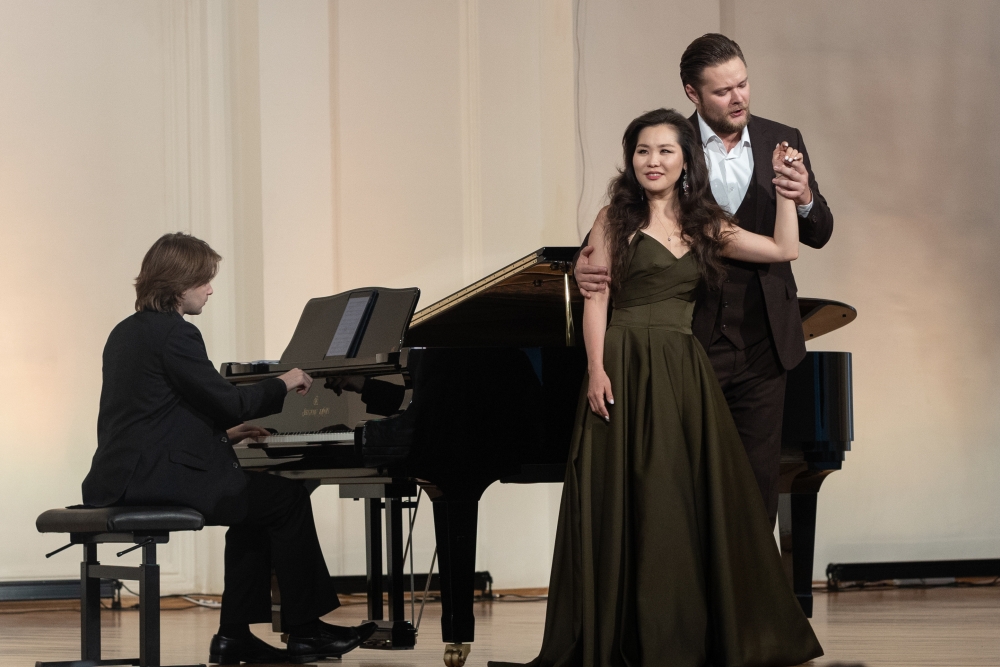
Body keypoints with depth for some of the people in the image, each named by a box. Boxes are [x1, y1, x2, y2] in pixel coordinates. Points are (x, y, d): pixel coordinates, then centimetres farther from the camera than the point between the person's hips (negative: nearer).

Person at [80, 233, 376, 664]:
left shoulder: (128, 332, 18)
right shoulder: (174, 333, -13)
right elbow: (226, 401, -14)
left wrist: (224, 433, 20)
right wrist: (282, 385, 2)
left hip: (125, 476, 10)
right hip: (154, 477, -10)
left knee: (254, 505, 20)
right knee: (288, 499, -3)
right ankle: (305, 631, 3)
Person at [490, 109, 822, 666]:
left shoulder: (703, 227, 13)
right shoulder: (616, 220, 3)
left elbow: (786, 248, 11)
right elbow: (597, 297, -2)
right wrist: (597, 368, -12)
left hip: (684, 373, 4)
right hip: (626, 369, -4)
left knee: (696, 501, 1)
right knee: (629, 500, -3)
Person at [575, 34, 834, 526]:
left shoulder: (781, 143, 4)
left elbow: (817, 235, 5)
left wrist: (805, 200, -18)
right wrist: (587, 262, -21)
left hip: (761, 348, 2)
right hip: (688, 346, -2)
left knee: (759, 481, 8)